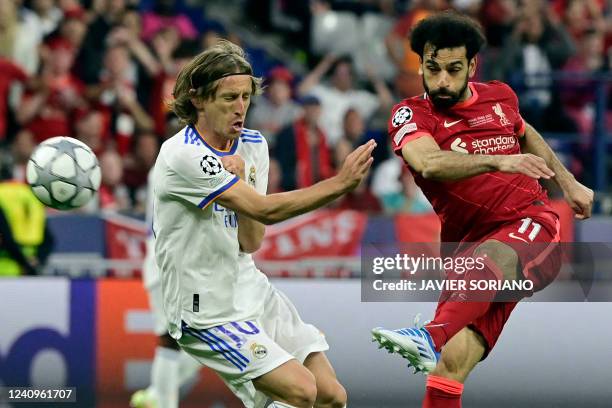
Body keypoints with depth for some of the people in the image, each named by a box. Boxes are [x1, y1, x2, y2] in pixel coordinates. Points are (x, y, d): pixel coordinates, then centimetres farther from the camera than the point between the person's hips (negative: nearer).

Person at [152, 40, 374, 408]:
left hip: (254, 292, 8)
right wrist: (341, 182, -26)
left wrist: (240, 178, -16)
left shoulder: (252, 145, 4)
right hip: (207, 312, -7)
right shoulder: (184, 156, -20)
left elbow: (252, 242, -2)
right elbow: (265, 210, -24)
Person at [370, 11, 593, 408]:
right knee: (454, 358, -20)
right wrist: (497, 161, -39)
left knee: (491, 257, -39)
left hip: (535, 226, 0)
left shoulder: (500, 96, 10)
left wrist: (569, 183, 34)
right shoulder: (411, 114, -2)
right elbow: (429, 163, -26)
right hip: (472, 243, 0)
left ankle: (431, 337, -61)